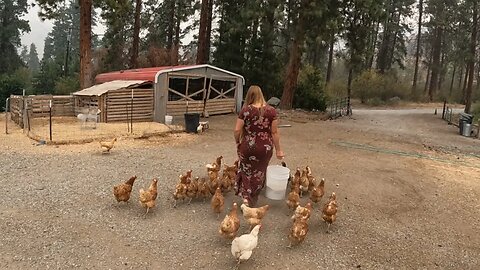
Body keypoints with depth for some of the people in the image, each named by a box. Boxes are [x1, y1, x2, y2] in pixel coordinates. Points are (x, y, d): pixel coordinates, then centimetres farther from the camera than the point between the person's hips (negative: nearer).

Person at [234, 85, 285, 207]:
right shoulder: (271, 110, -6)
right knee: (259, 174, 19)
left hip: (248, 146, -1)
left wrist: (237, 142, 10)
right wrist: (278, 150, 4)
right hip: (265, 148, 1)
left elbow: (237, 130, -10)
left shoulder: (245, 110, -9)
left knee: (246, 172, 22)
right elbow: (274, 132, -5)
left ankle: (246, 196, 10)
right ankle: (252, 200, 33)